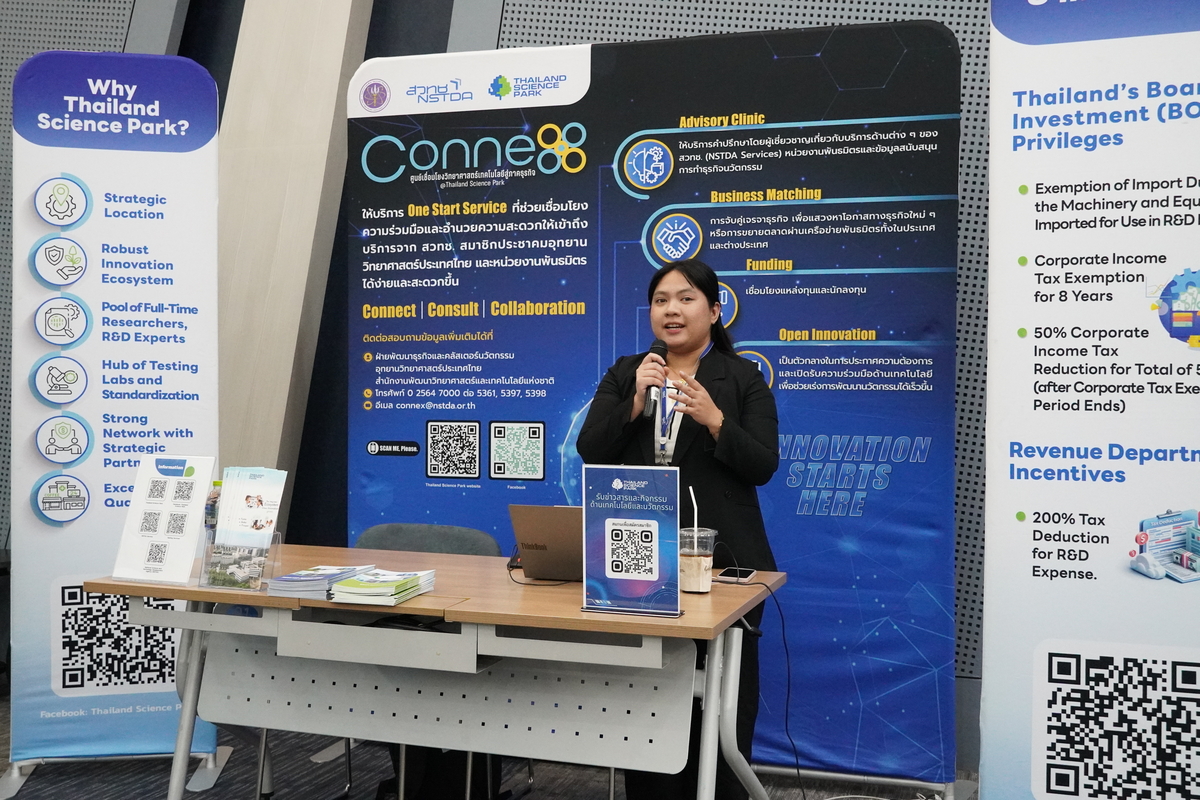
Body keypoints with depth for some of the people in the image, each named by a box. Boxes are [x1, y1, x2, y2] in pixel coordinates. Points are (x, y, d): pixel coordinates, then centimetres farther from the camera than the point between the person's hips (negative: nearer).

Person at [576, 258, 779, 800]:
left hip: (720, 561, -2)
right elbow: (590, 452, 1)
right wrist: (635, 402, -13)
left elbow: (763, 466, -6)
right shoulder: (624, 374, 11)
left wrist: (713, 418, -21)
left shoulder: (744, 379, 3)